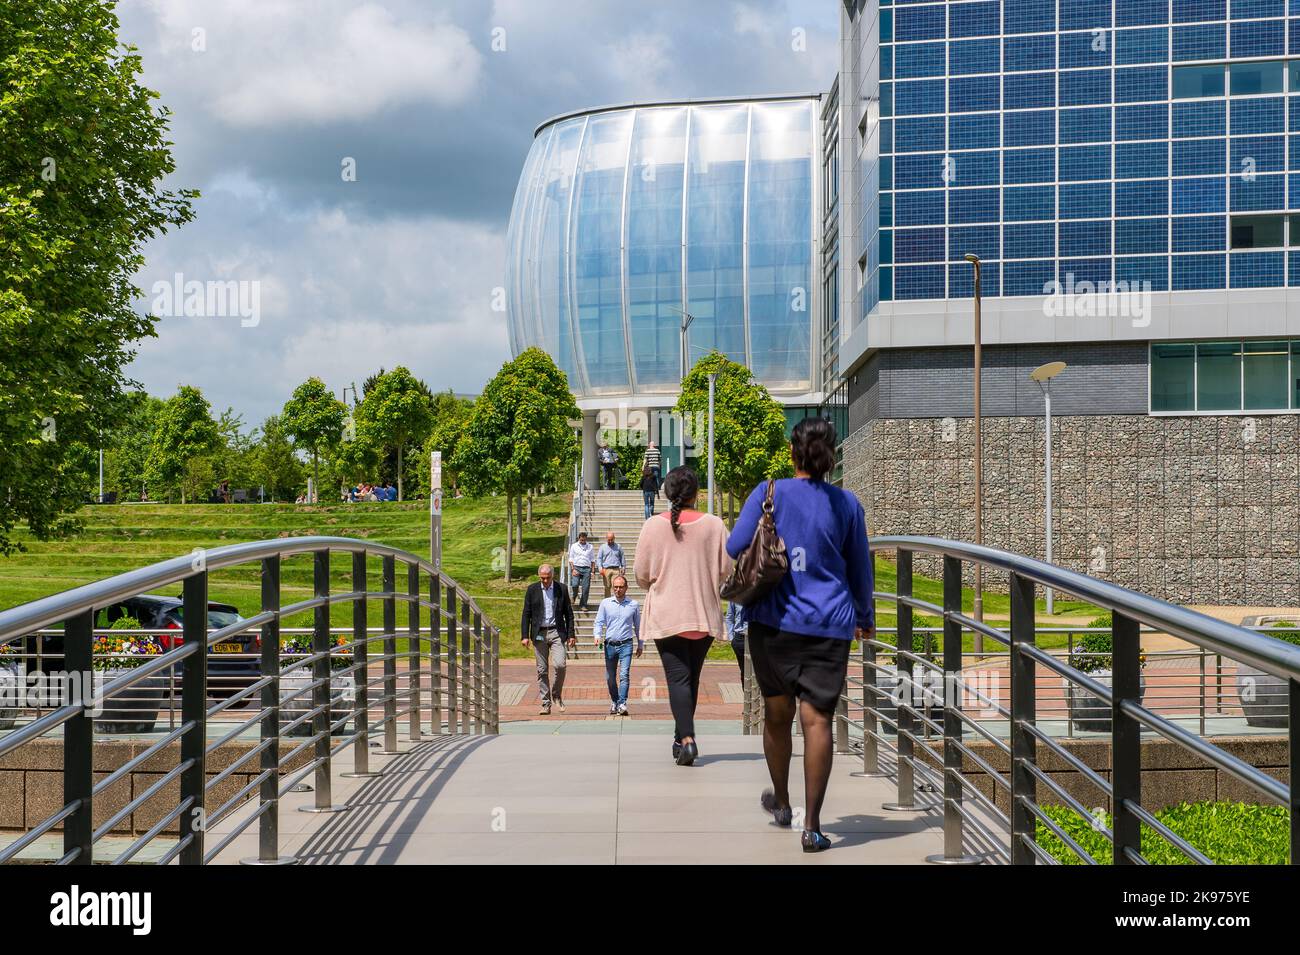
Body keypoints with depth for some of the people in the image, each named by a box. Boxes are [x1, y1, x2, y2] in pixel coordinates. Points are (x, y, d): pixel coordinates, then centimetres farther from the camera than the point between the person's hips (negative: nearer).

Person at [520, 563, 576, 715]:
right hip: (539, 634, 1)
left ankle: (557, 694, 9)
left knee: (560, 664, -16)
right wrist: (525, 636, -3)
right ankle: (546, 704, 7)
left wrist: (571, 634, 4)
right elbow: (526, 614, 4)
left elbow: (568, 613, 9)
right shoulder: (532, 589, 4)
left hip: (557, 632, -1)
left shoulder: (561, 590, 4)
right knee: (542, 670, 2)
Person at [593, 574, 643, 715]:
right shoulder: (605, 603, 5)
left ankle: (622, 704, -19)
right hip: (610, 644, 2)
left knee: (624, 674, -15)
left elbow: (638, 625, 14)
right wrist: (597, 636, -12)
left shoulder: (633, 605, 4)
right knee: (610, 677, 8)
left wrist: (640, 644, 17)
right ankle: (614, 701, 26)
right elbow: (599, 622, 7)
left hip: (626, 644, -2)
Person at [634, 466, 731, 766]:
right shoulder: (714, 525, -3)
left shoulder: (653, 526, -5)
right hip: (705, 615, 2)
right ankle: (681, 738, 25)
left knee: (677, 677, -3)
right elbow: (726, 570, 0)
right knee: (692, 677, 15)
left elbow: (642, 575, -1)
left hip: (665, 615, -2)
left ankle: (687, 739, -19)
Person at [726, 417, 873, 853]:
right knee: (817, 720, -3)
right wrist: (865, 616, 26)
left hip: (774, 620, 0)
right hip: (829, 625, 0)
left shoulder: (768, 493, -3)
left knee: (777, 713, 17)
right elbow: (860, 568, 11)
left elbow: (735, 546, -10)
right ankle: (811, 825, -8)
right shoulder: (846, 504, 2)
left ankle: (781, 801, 36)